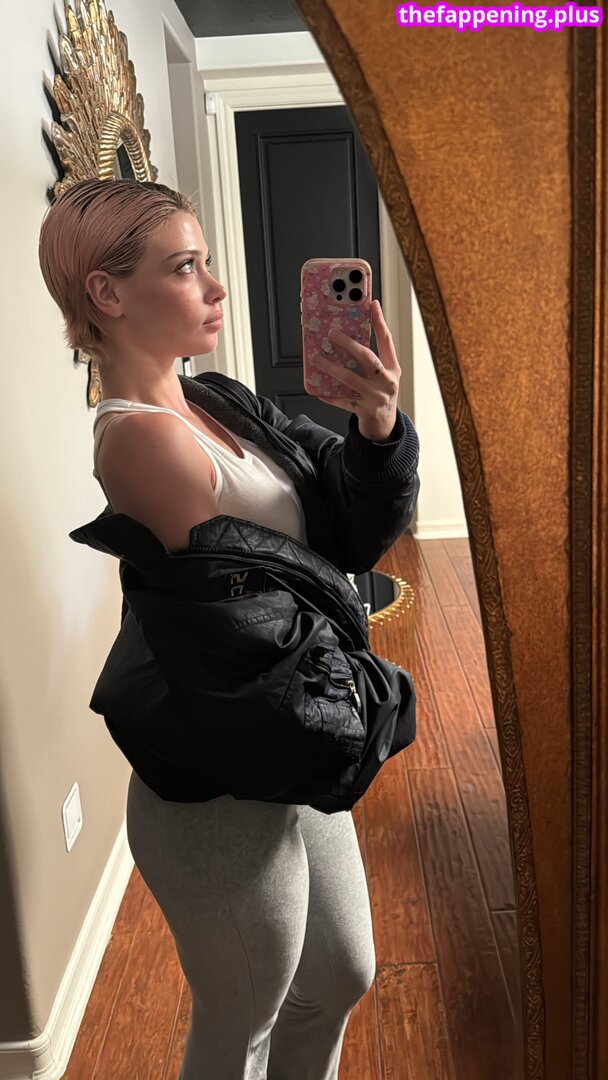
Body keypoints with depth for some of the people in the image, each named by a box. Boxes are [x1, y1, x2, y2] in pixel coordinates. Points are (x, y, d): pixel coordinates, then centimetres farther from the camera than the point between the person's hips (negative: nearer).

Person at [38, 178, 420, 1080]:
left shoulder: (223, 404, 0)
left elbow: (365, 531, -4)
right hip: (224, 808, -8)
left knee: (341, 979, 27)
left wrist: (378, 427, -23)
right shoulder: (142, 438, -25)